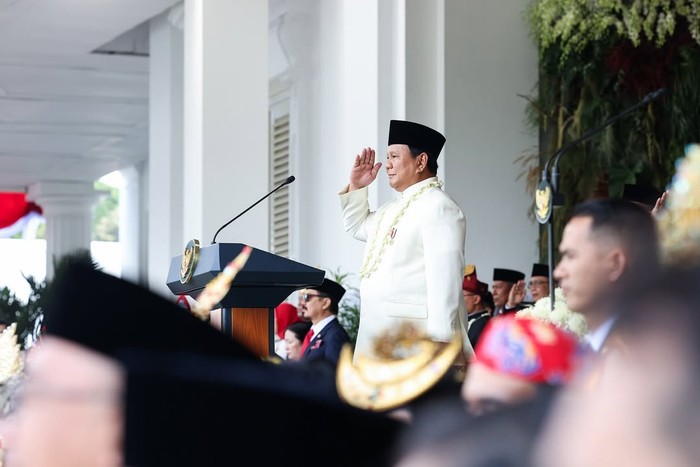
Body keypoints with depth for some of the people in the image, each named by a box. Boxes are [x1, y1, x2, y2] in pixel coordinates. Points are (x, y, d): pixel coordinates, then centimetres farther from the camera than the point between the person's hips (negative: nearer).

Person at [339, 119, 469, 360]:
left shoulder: (438, 207, -11)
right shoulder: (394, 208, 20)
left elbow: (444, 281, -19)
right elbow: (358, 226, 38)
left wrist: (438, 340, -24)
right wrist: (356, 187, 21)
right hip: (378, 331, 10)